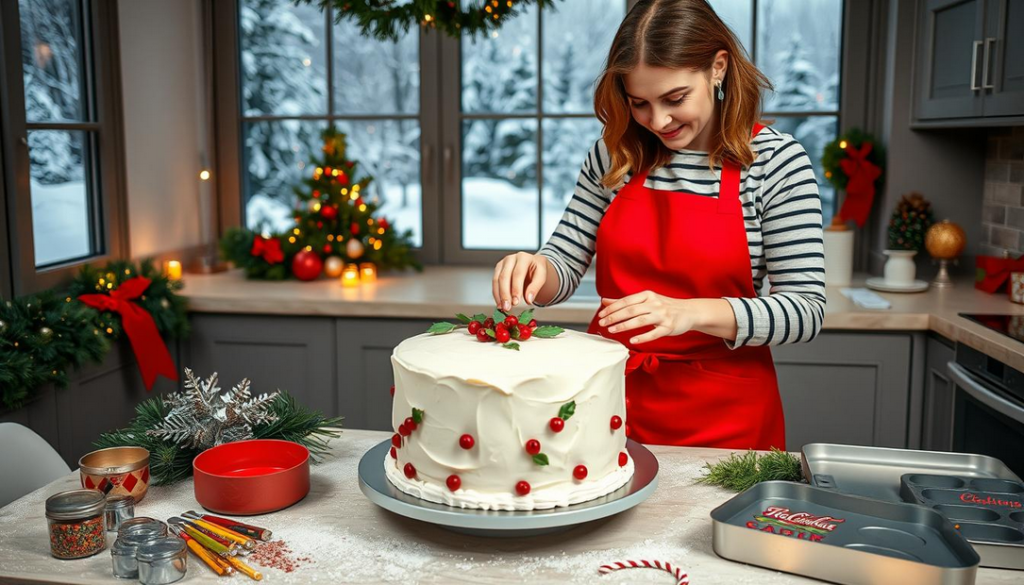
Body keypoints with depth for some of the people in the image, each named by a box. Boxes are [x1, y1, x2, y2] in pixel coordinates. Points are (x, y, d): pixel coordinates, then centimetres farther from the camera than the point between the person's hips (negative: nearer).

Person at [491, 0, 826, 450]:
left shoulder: (776, 160, -10)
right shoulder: (617, 152, 0)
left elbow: (805, 311, -12)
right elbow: (564, 267, 4)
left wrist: (692, 312, -26)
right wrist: (536, 270, -19)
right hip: (610, 396, 3)